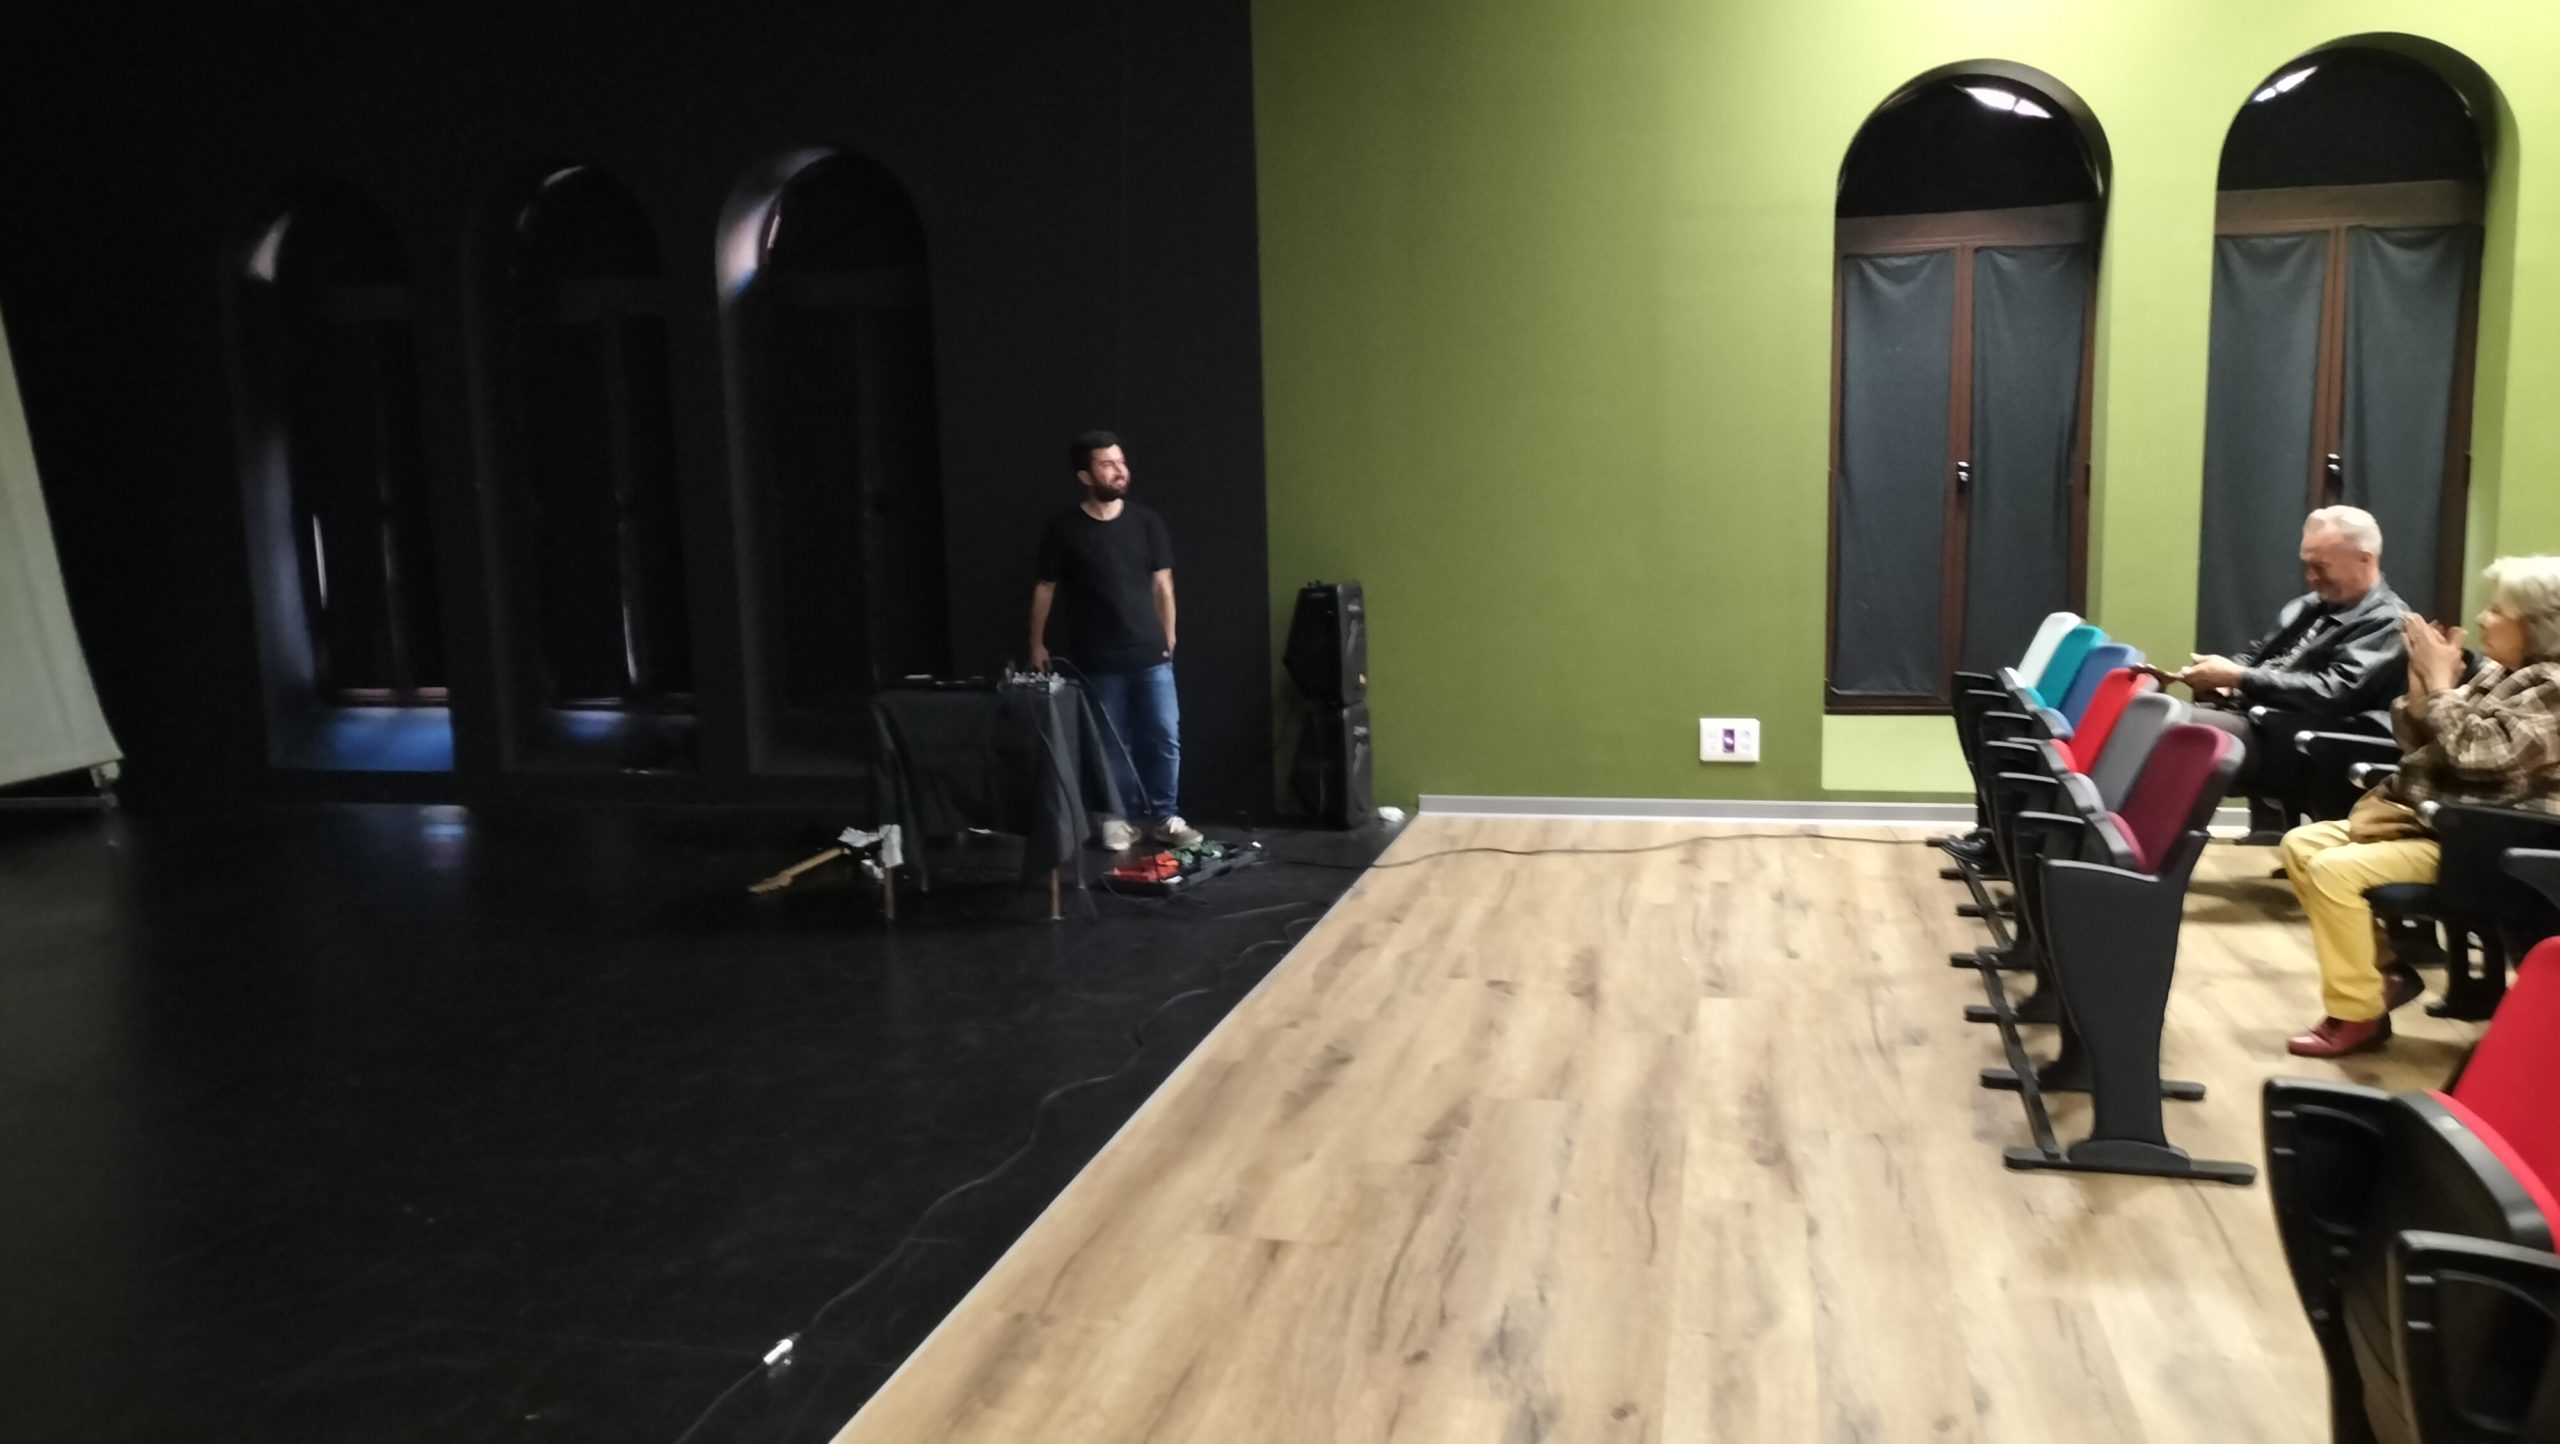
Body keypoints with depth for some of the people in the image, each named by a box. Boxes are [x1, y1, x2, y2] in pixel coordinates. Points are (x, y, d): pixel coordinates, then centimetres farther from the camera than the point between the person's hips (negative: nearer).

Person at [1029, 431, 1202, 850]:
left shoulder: (1146, 521, 3)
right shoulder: (1064, 528, -4)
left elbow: (1162, 584, 8)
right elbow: (1045, 588, 3)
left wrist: (1168, 639, 8)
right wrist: (1037, 644, 4)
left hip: (1150, 654, 2)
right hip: (1098, 660, -2)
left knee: (1165, 737, 1)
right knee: (1112, 743, 5)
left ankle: (1164, 817, 14)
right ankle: (1115, 817, 20)